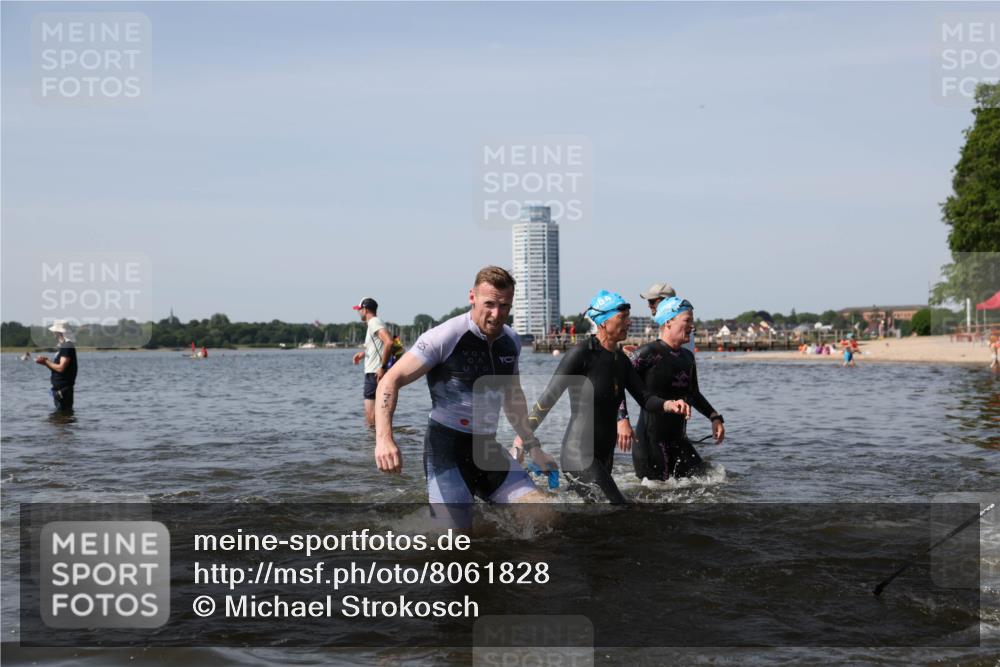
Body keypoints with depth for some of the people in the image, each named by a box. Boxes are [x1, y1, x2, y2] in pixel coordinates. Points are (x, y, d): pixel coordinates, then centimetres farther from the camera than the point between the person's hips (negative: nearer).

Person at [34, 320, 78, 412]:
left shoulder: (67, 346, -15)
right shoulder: (63, 346, 17)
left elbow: (61, 368, -22)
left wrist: (46, 362, -11)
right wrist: (46, 361, 4)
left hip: (63, 388, -11)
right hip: (58, 387, 11)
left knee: (64, 413, -8)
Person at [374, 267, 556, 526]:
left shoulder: (511, 342, 7)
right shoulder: (446, 337, -14)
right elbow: (391, 381, -17)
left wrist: (532, 446, 24)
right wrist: (384, 439, -31)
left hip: (488, 447, 7)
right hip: (447, 448, -6)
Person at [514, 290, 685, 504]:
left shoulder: (620, 359, 10)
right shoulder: (582, 353, -14)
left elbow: (644, 398, 10)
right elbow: (550, 396, -14)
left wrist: (669, 405, -11)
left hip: (605, 454, 9)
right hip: (579, 454, -9)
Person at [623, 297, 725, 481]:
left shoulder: (687, 357, 14)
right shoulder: (650, 352, -11)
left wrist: (714, 417, 17)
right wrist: (623, 420, -27)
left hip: (678, 439, 8)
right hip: (651, 442, -8)